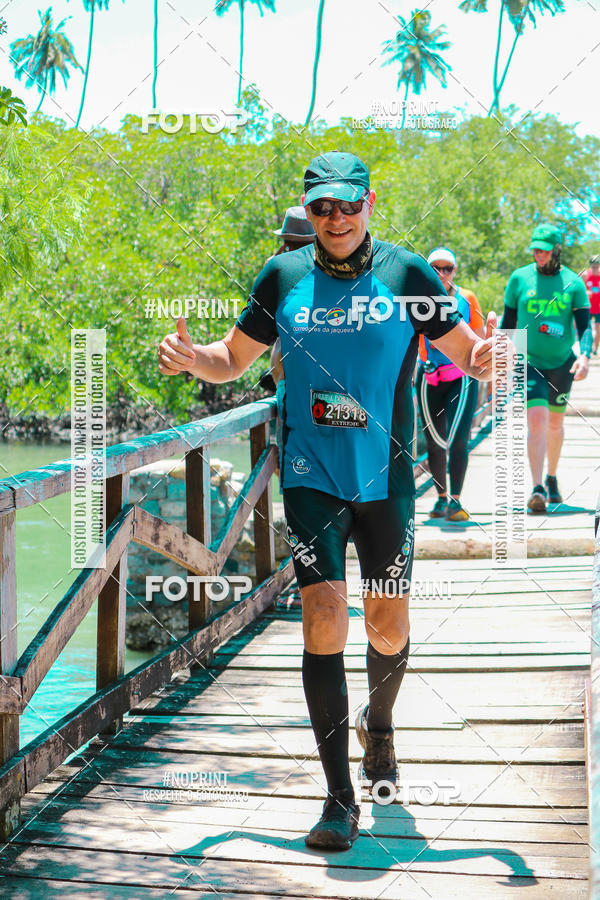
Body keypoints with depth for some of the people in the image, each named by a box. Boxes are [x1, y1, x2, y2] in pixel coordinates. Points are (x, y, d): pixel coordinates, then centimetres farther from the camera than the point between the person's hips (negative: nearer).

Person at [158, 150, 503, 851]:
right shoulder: (284, 279, 3)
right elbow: (234, 359, 13)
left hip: (385, 478, 0)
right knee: (323, 618, -12)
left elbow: (468, 355, 3)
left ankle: (379, 722, 44)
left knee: (388, 625, 10)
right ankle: (340, 798, -6)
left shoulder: (407, 276, -1)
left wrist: (485, 360, -21)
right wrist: (191, 359, -8)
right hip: (310, 476, 0)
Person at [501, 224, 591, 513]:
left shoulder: (573, 283, -4)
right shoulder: (519, 279, -3)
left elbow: (585, 326, -6)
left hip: (562, 363, 2)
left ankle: (552, 478, 36)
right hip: (529, 362, -2)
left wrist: (584, 355, -24)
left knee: (555, 422, 16)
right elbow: (508, 322, 7)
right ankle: (537, 489, -20)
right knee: (536, 419, -17)